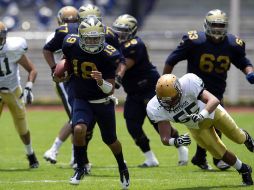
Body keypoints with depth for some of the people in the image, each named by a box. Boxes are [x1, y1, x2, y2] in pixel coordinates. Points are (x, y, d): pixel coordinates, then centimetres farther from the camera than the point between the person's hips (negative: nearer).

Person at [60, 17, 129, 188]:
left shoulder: (108, 55, -23)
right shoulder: (71, 45, -16)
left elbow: (110, 90, -21)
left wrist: (101, 81, -39)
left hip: (103, 101, -1)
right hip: (81, 100, 1)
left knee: (110, 140, 14)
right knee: (79, 129, -26)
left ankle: (122, 166, 44)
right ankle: (80, 168, -4)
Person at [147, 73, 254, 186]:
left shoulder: (188, 84, -44)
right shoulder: (156, 108, -35)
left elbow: (214, 100, -48)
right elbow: (165, 138, -33)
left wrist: (201, 115, -66)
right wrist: (175, 141, -56)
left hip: (211, 111, -2)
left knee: (238, 138, 13)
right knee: (220, 154, 4)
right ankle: (244, 171, 33)